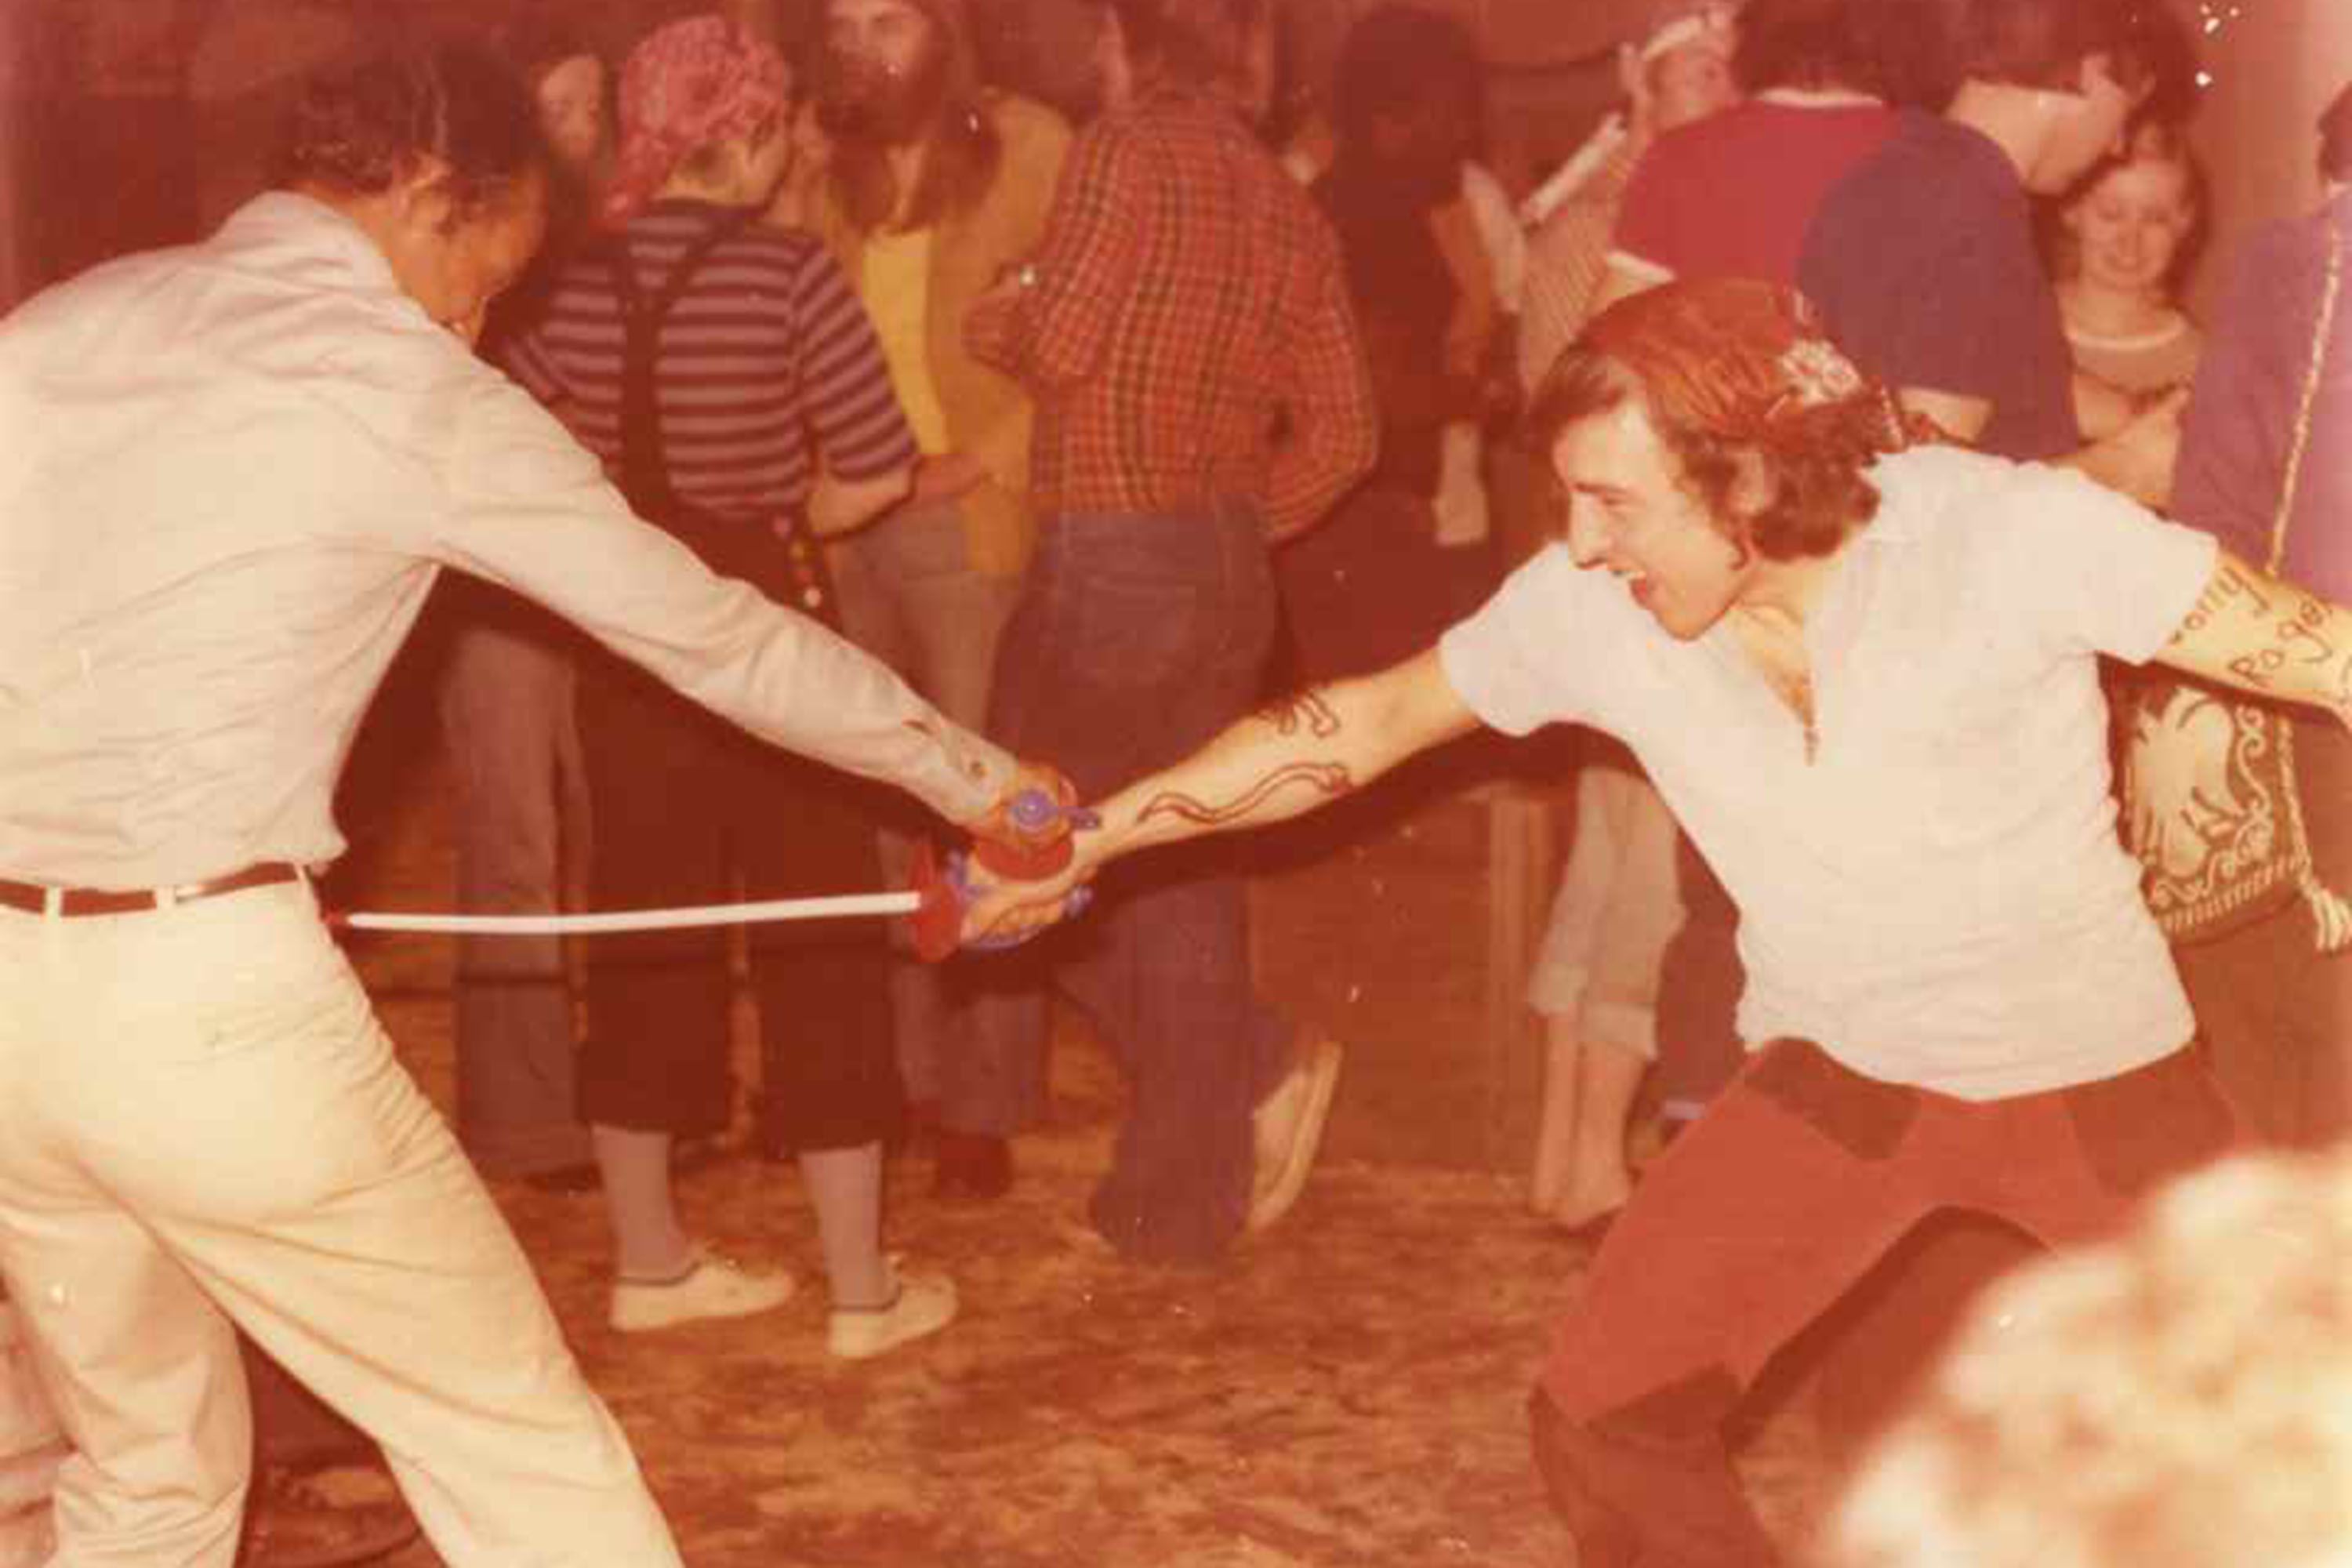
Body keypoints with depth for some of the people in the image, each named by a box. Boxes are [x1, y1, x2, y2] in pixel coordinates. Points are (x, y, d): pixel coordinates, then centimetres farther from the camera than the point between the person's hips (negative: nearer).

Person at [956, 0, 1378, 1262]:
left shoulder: (1123, 154, -10)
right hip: (1230, 573, 7)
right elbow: (1342, 432, 8)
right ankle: (1184, 1193, 15)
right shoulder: (1288, 209, 9)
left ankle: (1258, 1066, -3)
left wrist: (997, 318, 5)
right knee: (1182, 874, 12)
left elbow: (1063, 343, -16)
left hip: (1105, 562, -7)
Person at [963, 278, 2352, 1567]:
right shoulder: (1589, 608, -13)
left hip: (2098, 1075, -3)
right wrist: (1085, 841, 1)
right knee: (1607, 1420, -4)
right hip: (1843, 1074, 3)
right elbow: (1364, 722, -1)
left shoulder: (2015, 534, -26)